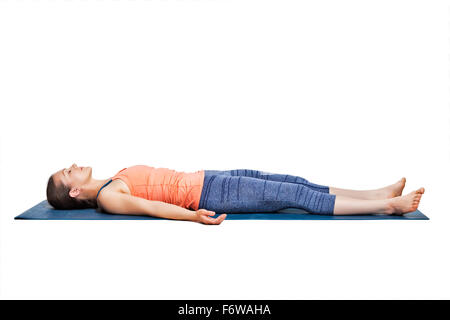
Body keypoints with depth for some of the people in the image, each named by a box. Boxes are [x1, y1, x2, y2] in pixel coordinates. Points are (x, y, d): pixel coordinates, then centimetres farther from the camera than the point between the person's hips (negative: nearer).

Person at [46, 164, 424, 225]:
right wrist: (193, 215, -34)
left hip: (206, 179, 8)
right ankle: (387, 207, -6)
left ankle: (382, 194, 4)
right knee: (296, 196, -12)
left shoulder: (114, 180, 18)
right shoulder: (107, 198, -8)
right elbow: (149, 207, -22)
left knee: (296, 182, 0)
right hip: (204, 193, -8)